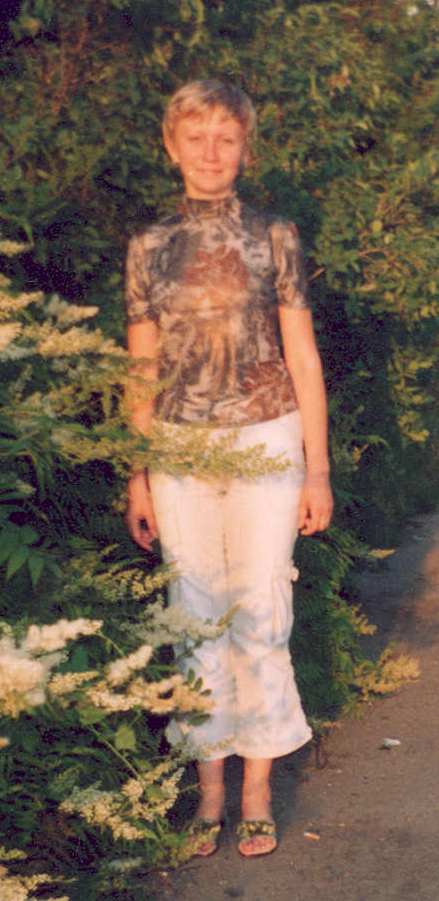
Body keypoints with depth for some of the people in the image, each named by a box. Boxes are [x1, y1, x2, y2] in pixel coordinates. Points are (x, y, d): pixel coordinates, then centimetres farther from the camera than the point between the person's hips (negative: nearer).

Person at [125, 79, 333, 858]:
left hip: (265, 443, -1)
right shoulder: (150, 247, 5)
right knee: (197, 618, 6)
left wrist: (317, 469, -2)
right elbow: (142, 370, 8)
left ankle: (257, 790, 15)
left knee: (260, 614, 1)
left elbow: (302, 359, 1)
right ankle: (209, 785, 21)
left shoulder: (274, 239, 1)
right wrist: (138, 478, 7)